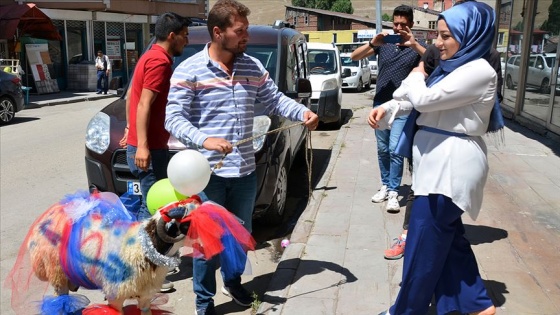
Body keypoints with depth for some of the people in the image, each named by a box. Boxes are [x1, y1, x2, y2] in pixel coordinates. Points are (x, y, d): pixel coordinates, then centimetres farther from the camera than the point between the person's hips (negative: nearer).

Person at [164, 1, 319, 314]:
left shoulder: (254, 67, 6)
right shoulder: (189, 70, -10)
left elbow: (274, 99, 12)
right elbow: (174, 117, -14)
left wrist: (303, 112, -7)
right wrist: (204, 140, -31)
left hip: (245, 171, 5)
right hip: (208, 173, -5)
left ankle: (233, 282, 45)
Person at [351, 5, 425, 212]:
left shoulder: (415, 47, -1)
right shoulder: (383, 44, 4)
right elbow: (354, 57, -2)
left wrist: (414, 45, -29)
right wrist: (372, 43, -19)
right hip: (380, 104, 3)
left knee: (395, 149, -10)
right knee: (382, 149, 11)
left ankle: (393, 192, -3)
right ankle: (385, 185, 23)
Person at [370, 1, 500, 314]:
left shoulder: (479, 71, -17)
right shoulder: (454, 68, 13)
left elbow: (425, 99, -21)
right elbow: (416, 100, 13)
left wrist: (417, 76, 0)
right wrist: (387, 108, -5)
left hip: (452, 165, -10)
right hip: (440, 162, 10)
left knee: (425, 242, 1)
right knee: (449, 237, 18)